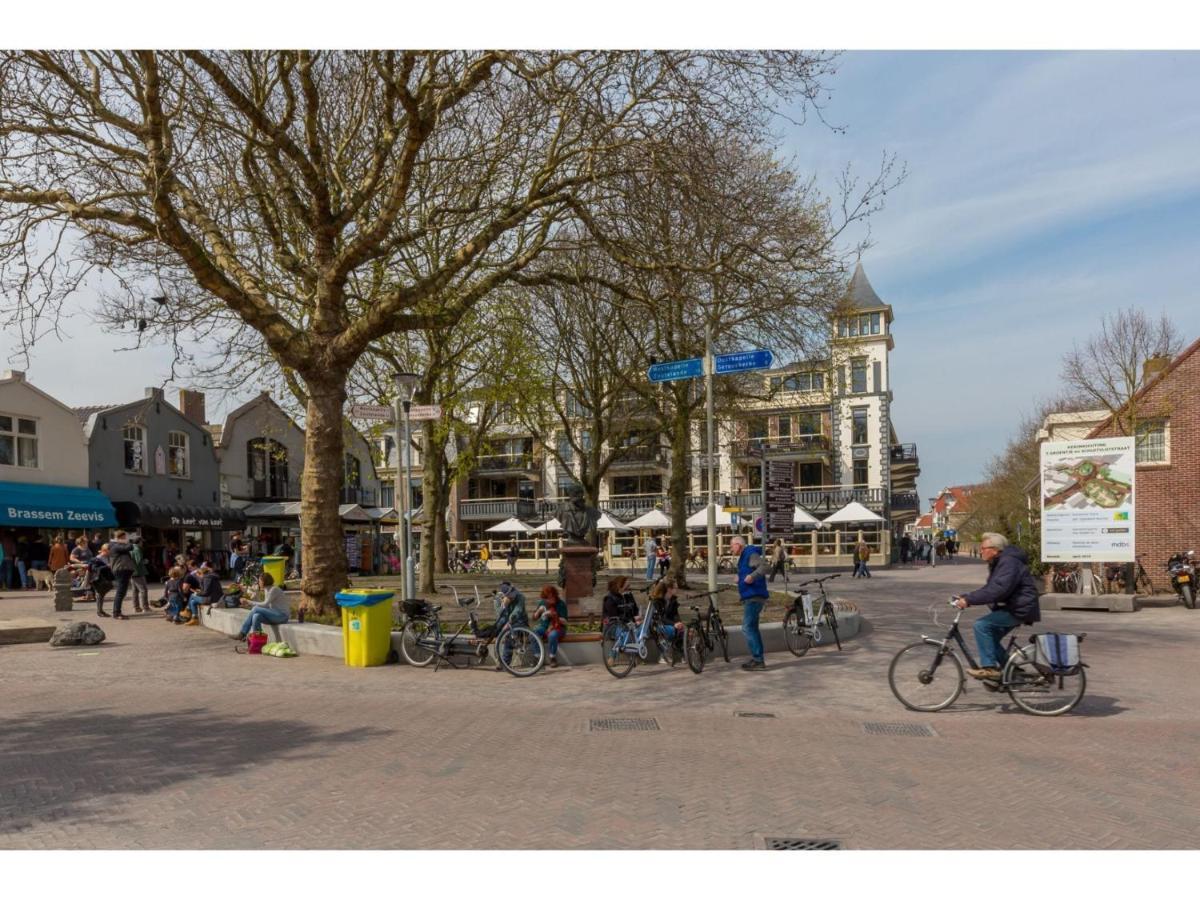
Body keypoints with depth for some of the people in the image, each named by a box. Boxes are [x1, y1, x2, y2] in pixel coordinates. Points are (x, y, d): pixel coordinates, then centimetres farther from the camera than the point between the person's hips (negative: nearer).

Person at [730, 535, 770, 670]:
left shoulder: (751, 554, -12)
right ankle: (757, 659, 21)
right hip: (751, 597, 11)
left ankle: (758, 659, -12)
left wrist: (752, 576, -38)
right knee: (752, 628, 15)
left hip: (754, 597, -11)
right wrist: (740, 578, 33)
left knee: (747, 628, -13)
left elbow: (766, 566, -27)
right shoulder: (744, 557, 19)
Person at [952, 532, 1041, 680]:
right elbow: (990, 588, 14)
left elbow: (997, 590, -32)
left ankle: (989, 668, -15)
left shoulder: (1009, 562, -20)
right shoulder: (997, 563, 14)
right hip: (1010, 607, 11)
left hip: (1019, 609, -11)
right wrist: (966, 598, 0)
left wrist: (969, 599, -34)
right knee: (991, 637, 12)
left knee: (981, 625, -19)